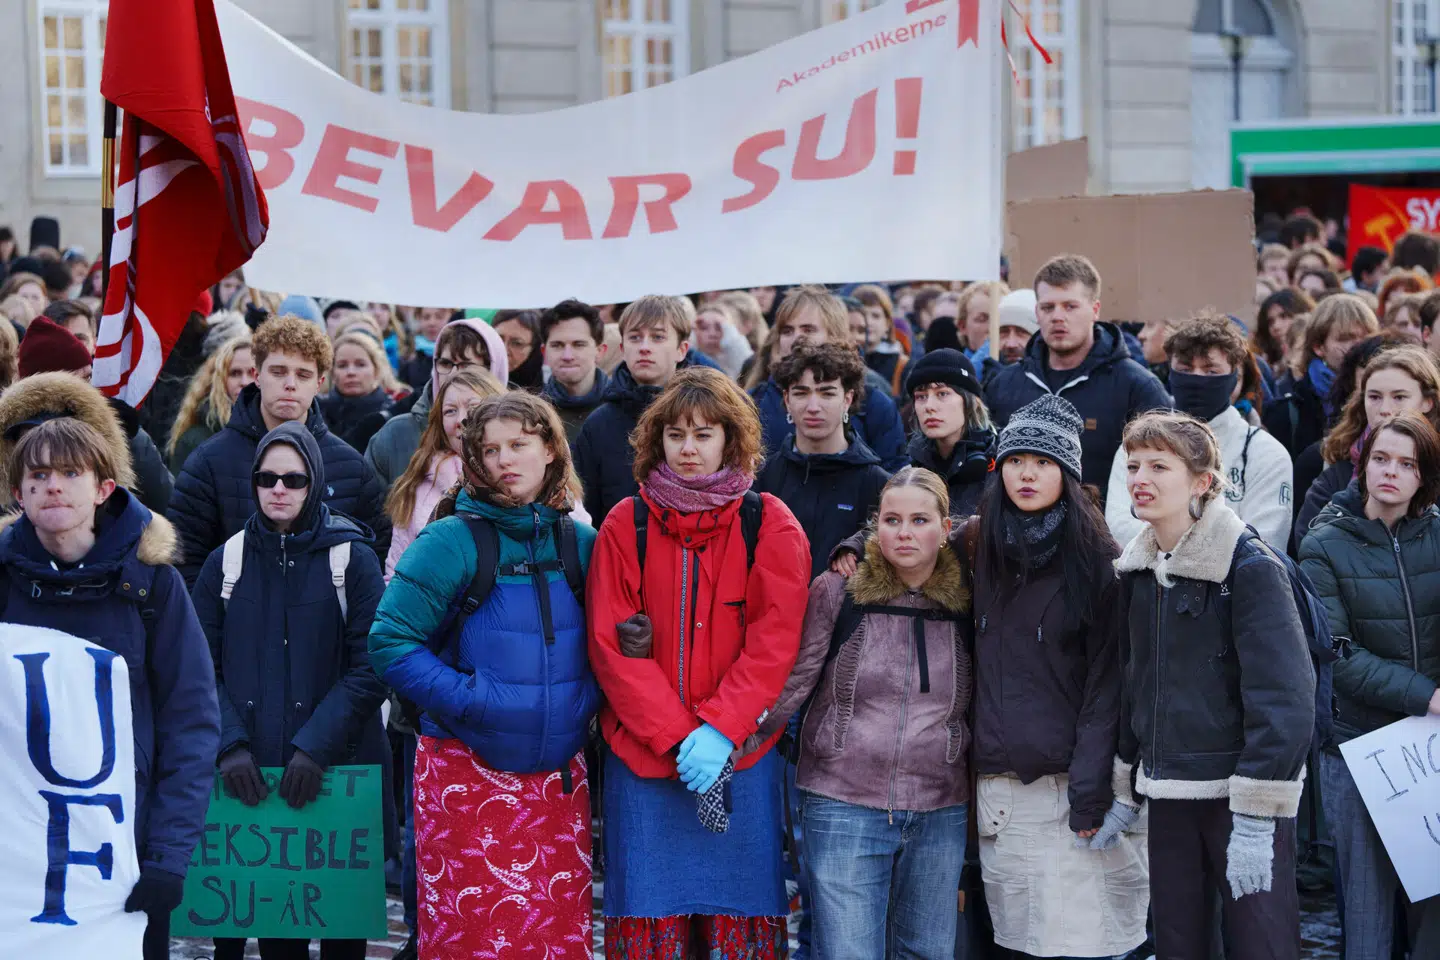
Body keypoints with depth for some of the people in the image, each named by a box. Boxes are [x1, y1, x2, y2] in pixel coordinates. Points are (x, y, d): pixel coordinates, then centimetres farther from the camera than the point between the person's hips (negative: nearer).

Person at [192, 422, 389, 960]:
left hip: (338, 770, -2)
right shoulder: (227, 562, 8)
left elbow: (370, 668, -6)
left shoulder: (352, 560, 1)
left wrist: (315, 745, -16)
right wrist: (229, 744, -12)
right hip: (252, 774, 2)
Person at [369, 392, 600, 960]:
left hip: (560, 779, 4)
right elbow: (391, 643, -10)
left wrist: (588, 695, -1)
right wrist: (468, 698, -17)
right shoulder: (454, 541, -6)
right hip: (468, 776, -4)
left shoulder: (581, 543, 8)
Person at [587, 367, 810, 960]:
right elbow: (611, 645, -2)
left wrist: (720, 730, -15)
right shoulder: (626, 524, 3)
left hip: (741, 753, 0)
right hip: (641, 751, 0)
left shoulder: (770, 525, 3)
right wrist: (676, 735, -12)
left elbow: (774, 643, -3)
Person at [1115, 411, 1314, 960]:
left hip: (1243, 794, -6)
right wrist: (1125, 792, 16)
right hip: (1168, 794, 6)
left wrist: (1254, 819, -20)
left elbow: (1283, 699, -17)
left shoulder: (1251, 568, -12)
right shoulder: (1137, 570, 10)